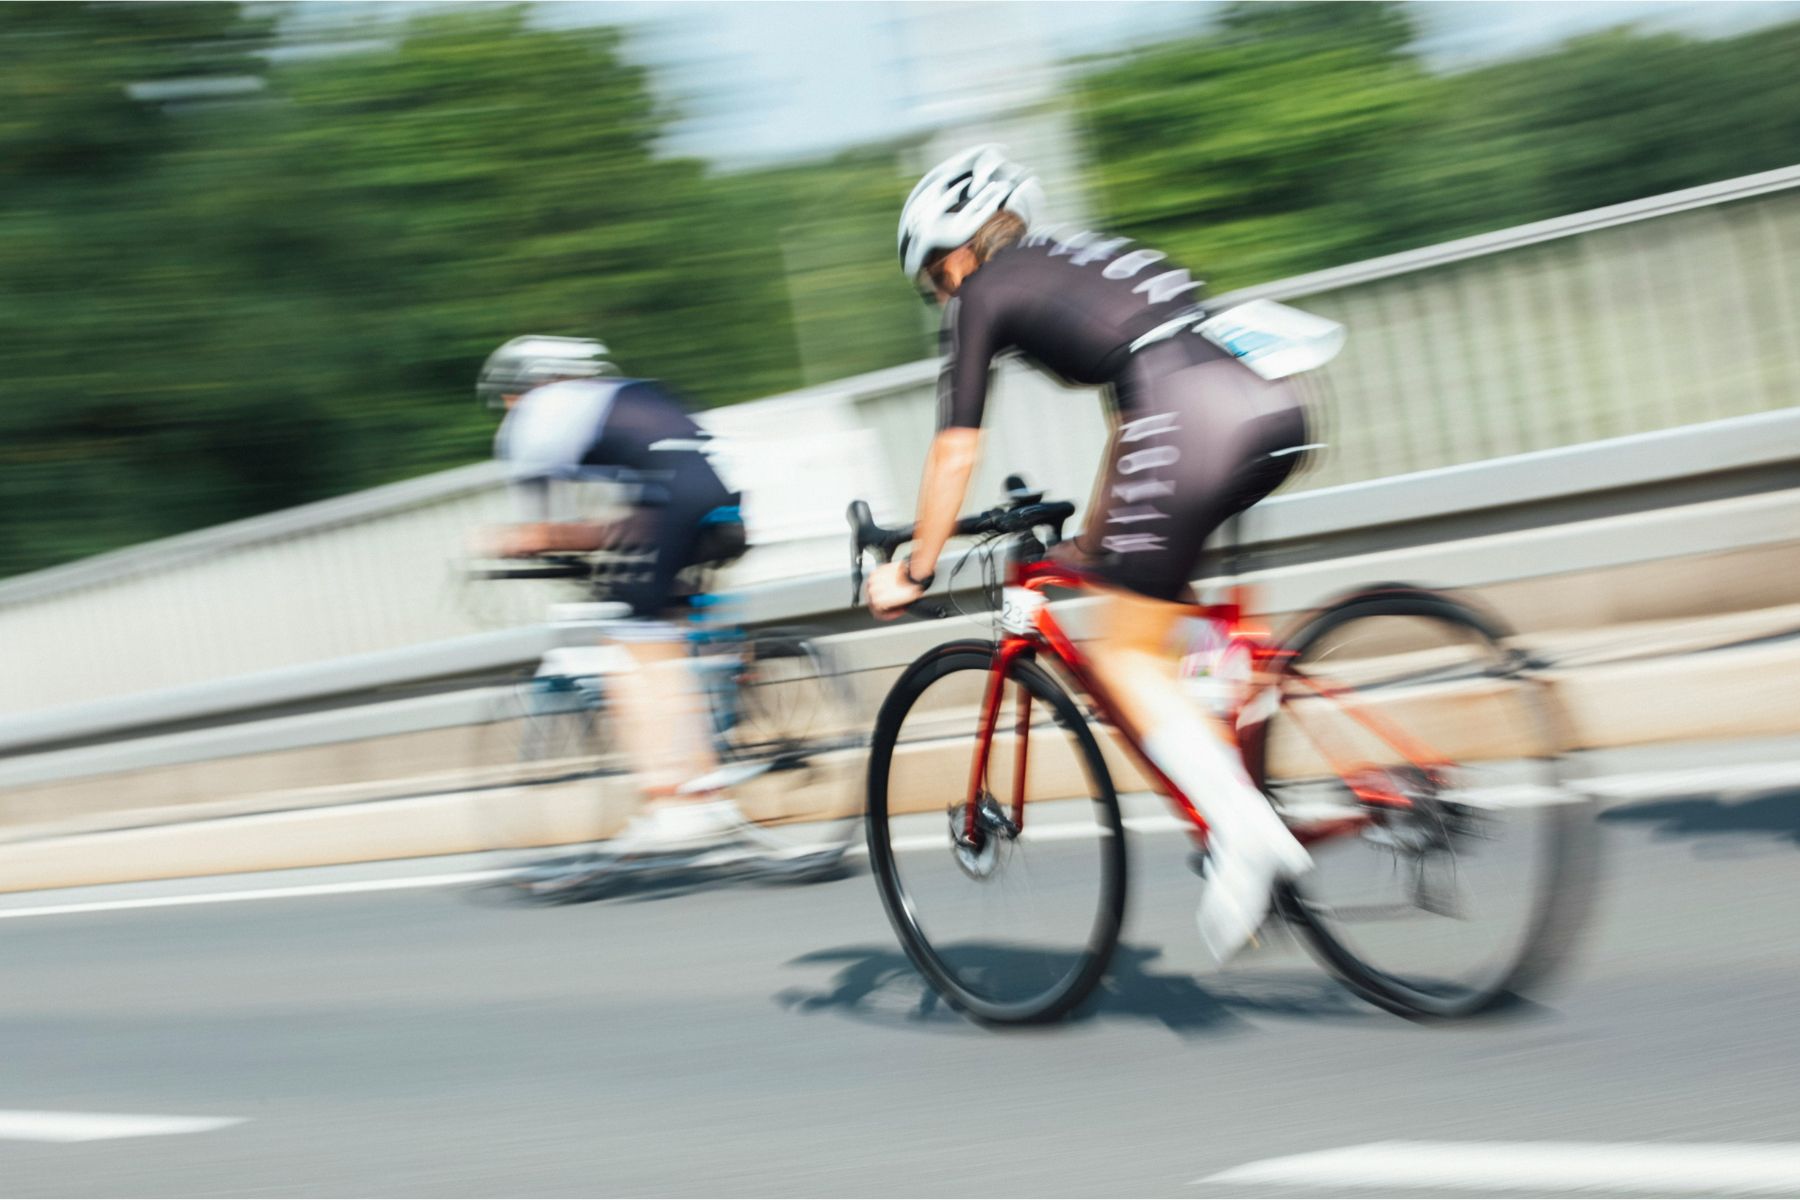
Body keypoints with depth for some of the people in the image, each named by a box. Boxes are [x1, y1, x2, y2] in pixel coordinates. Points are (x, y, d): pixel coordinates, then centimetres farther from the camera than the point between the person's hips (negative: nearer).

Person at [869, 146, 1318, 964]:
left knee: (1124, 653, 4)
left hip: (1193, 424, -8)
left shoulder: (984, 294, 13)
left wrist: (914, 572, 23)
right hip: (1274, 412, 8)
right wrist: (1094, 537, 47)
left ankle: (1244, 826, -13)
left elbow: (955, 453, 13)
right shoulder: (1085, 259, 34)